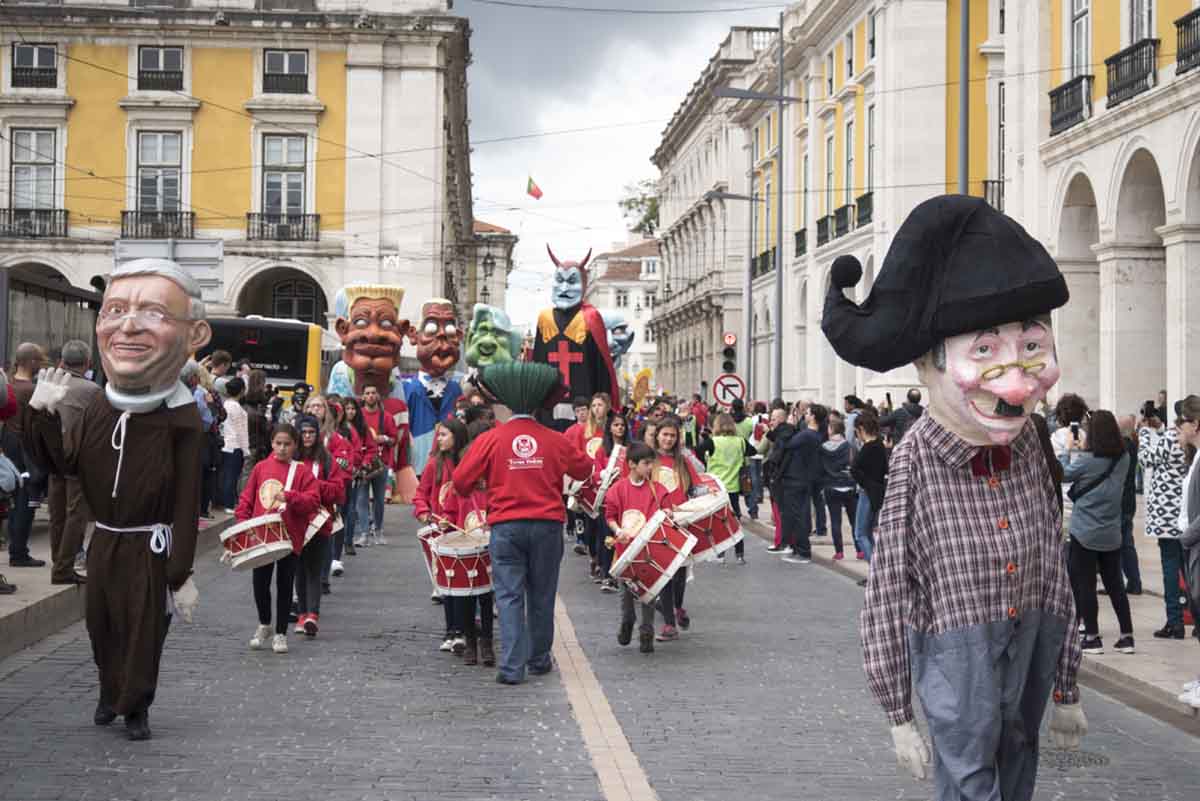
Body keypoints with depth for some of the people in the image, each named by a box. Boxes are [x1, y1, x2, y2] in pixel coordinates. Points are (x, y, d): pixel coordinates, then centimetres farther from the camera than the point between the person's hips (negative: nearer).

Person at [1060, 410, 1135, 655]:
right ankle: (1127, 636, 15)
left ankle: (1092, 637, 7)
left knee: (1084, 585, 5)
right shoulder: (1124, 459, -3)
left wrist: (1069, 450, 10)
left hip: (1084, 532, -5)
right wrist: (1083, 450, 14)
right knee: (1115, 584, 13)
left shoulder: (1086, 460, -17)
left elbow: (1062, 474, -2)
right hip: (1111, 533, 5)